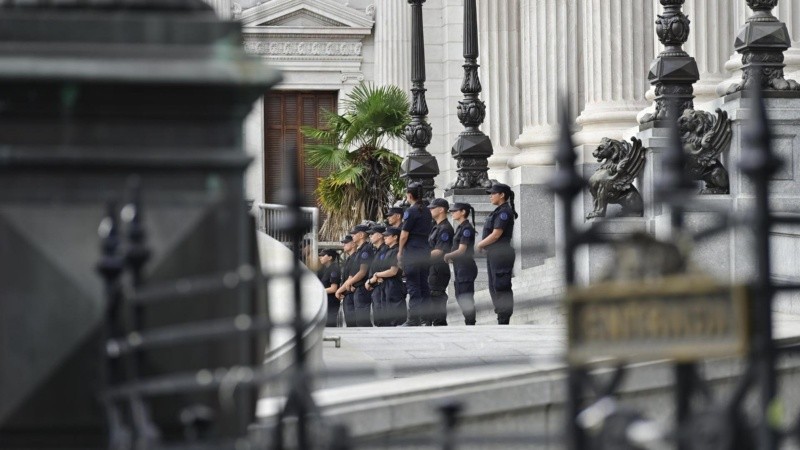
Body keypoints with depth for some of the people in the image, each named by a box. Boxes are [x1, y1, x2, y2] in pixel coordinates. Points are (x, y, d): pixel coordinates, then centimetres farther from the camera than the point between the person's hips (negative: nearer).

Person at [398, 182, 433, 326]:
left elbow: (404, 234, -10)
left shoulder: (411, 211, -11)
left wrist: (400, 251, 1)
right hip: (425, 249, 7)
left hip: (412, 250, -7)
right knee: (424, 284, 11)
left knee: (413, 286, -6)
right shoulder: (427, 211, 12)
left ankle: (413, 319, -7)